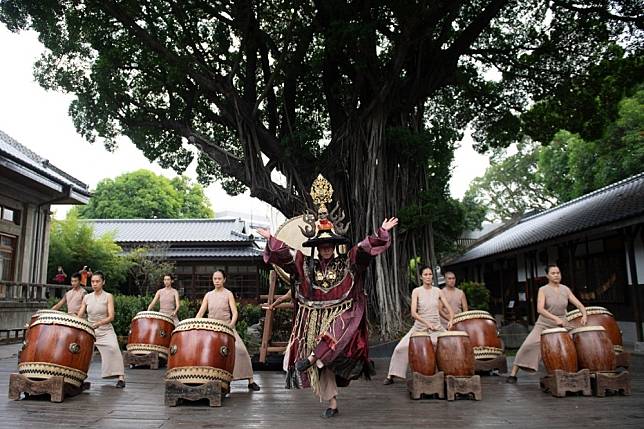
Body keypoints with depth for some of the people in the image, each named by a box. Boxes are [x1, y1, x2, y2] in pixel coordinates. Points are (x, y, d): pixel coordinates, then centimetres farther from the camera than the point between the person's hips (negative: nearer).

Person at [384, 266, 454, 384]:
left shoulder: (438, 291, 3)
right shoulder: (416, 291, -4)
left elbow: (449, 309, 4)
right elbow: (413, 313, -12)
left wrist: (450, 320, -17)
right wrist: (427, 323, -23)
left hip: (436, 327, 2)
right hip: (419, 327, -1)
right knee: (401, 348, -11)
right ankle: (391, 376, 5)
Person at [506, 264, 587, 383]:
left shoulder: (565, 290, 3)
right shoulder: (543, 290, -9)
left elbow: (579, 304, 2)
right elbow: (540, 309, -22)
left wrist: (584, 314, -20)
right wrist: (555, 318, -35)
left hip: (562, 326, 4)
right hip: (544, 325, -4)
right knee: (528, 345, -18)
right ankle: (513, 374, -12)